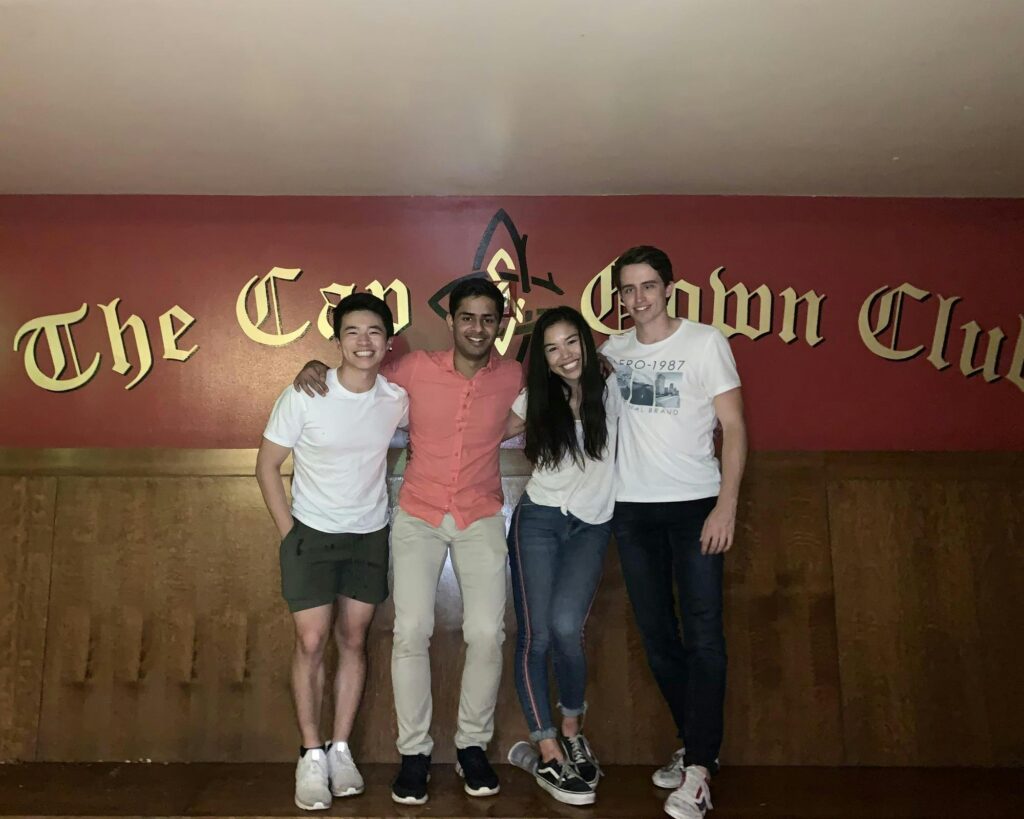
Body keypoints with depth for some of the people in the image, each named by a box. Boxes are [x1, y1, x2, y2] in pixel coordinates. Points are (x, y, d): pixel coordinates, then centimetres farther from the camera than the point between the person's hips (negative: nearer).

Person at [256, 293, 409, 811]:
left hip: (370, 536, 3)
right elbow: (267, 466, -7)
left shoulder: (396, 400, -9)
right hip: (311, 534, -2)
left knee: (354, 641, 9)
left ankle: (340, 749, 23)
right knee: (311, 642, -2)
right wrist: (288, 532, -9)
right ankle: (311, 754, 15)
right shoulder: (303, 398, -17)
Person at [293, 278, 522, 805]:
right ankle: (414, 751, 13)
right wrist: (317, 366, -7)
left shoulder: (514, 378, -4)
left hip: (481, 519, 1)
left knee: (487, 634, -5)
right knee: (411, 632, -6)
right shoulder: (415, 368, -6)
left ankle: (472, 746, 18)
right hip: (418, 518, 0)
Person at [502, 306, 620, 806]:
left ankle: (572, 731, 11)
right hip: (537, 521, 1)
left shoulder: (611, 392, 0)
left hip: (592, 527, -1)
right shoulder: (535, 401, 4)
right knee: (536, 635, -5)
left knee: (565, 627, -16)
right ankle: (549, 755, 8)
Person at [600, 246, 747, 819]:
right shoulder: (611, 351, 8)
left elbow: (734, 427, -5)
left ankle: (698, 769, 4)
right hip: (632, 508, 4)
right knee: (657, 636, 10)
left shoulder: (705, 342, -3)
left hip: (696, 505, -4)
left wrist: (726, 505, -14)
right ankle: (698, 746, 27)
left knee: (703, 636, -6)